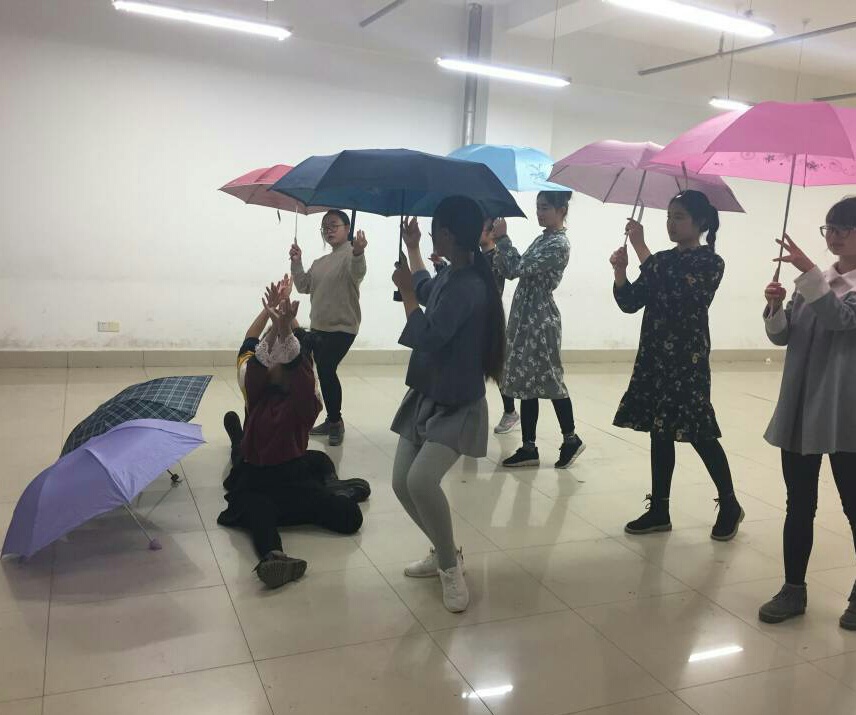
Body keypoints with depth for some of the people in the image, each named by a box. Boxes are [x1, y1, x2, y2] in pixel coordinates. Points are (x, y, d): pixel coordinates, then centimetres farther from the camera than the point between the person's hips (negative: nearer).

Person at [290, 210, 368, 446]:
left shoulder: (351, 255, -9)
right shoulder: (319, 262, 16)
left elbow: (358, 273, -32)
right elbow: (303, 286, 12)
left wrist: (358, 253, -53)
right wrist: (296, 263, -1)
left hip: (342, 327, -8)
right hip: (317, 327, 8)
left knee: (327, 371, -13)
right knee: (324, 373, 11)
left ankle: (336, 421, 4)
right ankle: (332, 420, 24)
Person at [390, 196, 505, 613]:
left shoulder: (468, 286, -22)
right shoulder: (449, 278, 7)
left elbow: (426, 336, -27)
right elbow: (425, 289, 32)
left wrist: (404, 291, -14)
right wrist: (412, 248, 36)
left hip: (457, 406, -9)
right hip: (426, 398, 9)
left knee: (421, 481, -25)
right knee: (402, 483, 5)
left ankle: (450, 566, -2)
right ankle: (443, 553, 26)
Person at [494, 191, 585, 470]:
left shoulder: (559, 244, -13)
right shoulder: (541, 240, 15)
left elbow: (519, 268, -21)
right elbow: (511, 271, 13)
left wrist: (502, 238, -15)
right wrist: (495, 247, 0)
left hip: (541, 319, -9)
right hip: (524, 317, 9)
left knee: (549, 381, 1)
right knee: (526, 383, 8)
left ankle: (571, 439, 20)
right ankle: (529, 448, 14)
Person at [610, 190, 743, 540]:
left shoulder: (710, 263, -7)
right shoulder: (664, 260, 12)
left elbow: (675, 290, -25)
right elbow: (631, 303, 7)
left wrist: (640, 247, -24)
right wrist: (620, 271, -10)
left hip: (687, 359, -6)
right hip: (655, 356, 7)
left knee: (698, 434, -1)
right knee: (660, 431, 10)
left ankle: (730, 506, 19)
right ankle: (659, 510, 19)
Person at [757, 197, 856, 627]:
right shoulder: (814, 280, 13)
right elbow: (783, 336, 9)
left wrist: (808, 271, -28)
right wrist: (775, 308, -11)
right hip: (799, 410, 5)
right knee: (799, 506, 10)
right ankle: (793, 590, 21)